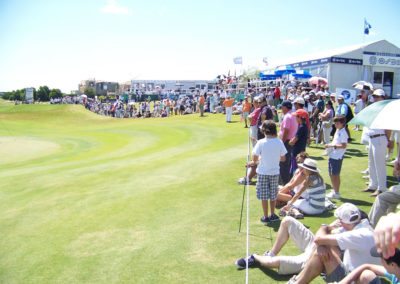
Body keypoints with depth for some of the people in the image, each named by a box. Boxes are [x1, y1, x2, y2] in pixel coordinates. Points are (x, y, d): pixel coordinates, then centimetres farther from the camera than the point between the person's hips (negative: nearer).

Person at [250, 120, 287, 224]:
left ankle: (266, 217, 14)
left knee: (264, 196, 8)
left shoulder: (261, 142, -15)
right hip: (275, 172, 3)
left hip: (263, 172, -3)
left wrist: (255, 162, 9)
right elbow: (283, 158, 0)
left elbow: (255, 159, -13)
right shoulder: (279, 142, -7)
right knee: (273, 194, 17)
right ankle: (272, 215, 26)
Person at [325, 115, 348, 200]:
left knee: (335, 175, 0)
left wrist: (332, 146, -22)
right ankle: (334, 190, 28)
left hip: (337, 157, -9)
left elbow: (344, 146, -22)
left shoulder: (343, 133, -16)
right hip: (332, 155, 9)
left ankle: (336, 193, 10)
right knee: (331, 174, 16)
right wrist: (329, 145, 6)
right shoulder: (337, 131, 13)